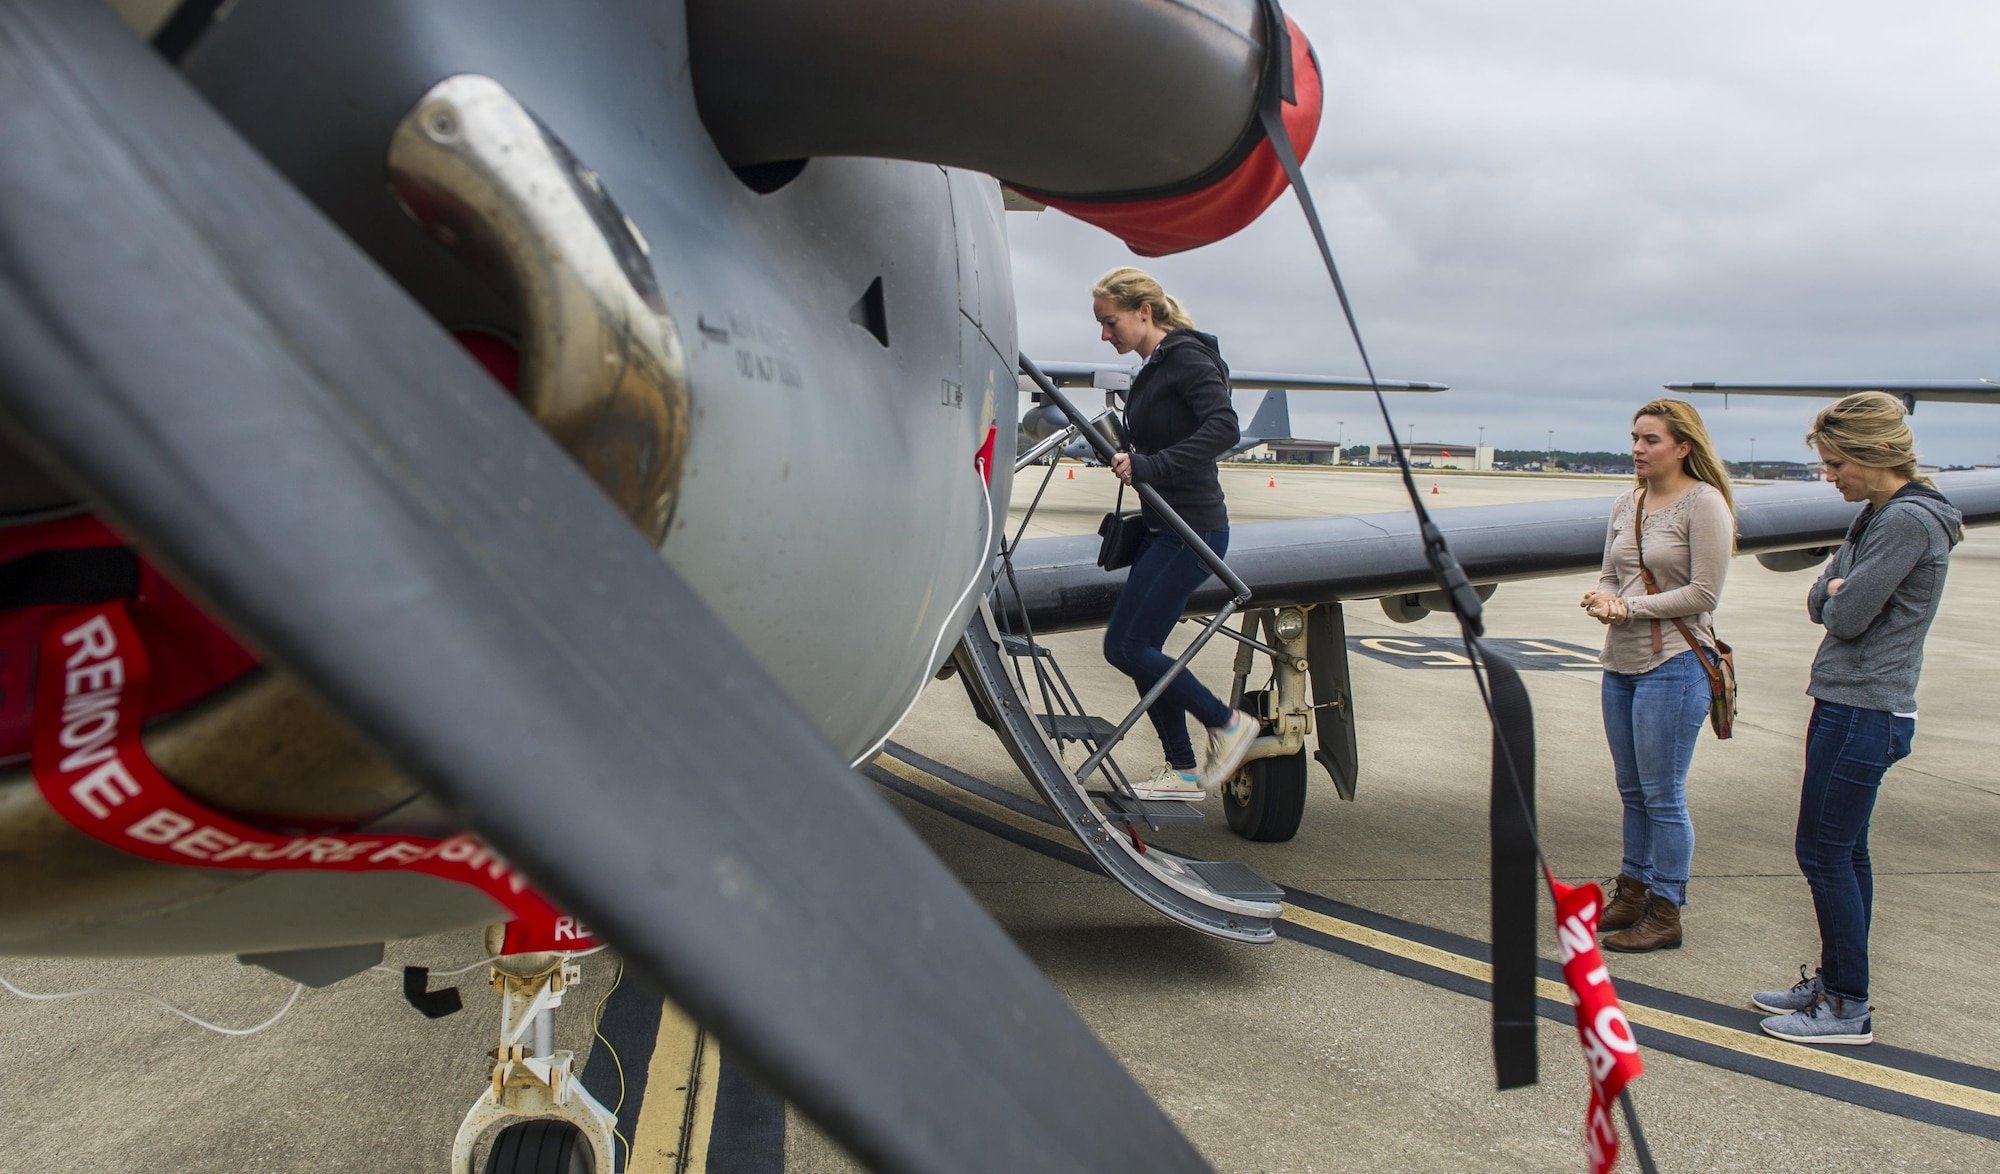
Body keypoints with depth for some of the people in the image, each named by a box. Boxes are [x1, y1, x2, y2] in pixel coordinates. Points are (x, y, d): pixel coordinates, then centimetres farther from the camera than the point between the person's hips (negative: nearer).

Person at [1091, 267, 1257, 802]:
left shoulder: (1186, 356, -12)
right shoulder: (1153, 369, 15)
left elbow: (1223, 427, -27)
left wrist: (1149, 466, -30)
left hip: (1191, 531, -10)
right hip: (1162, 530, 10)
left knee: (1125, 646, -8)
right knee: (1140, 649, 10)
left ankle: (1227, 723, 7)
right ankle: (1183, 771, 20)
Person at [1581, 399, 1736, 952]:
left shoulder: (1704, 503, -10)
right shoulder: (1627, 505, 11)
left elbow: (1703, 593, -13)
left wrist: (1631, 606, -14)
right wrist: (1603, 598, -8)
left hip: (1674, 664, -7)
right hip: (1621, 663, 7)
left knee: (1663, 797, 0)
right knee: (1632, 792, 15)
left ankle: (1665, 914, 12)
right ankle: (1632, 892, 28)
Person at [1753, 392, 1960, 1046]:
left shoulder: (1909, 521, -17)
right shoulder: (1878, 516, 14)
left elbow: (1846, 616, -20)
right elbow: (1821, 604, 13)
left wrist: (1837, 599, 1)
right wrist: (1836, 591, -8)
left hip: (1864, 714, -10)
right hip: (1848, 705, 10)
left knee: (1823, 853, -4)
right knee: (1844, 852, 15)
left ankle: (1848, 1008, 7)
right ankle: (1835, 983, 25)